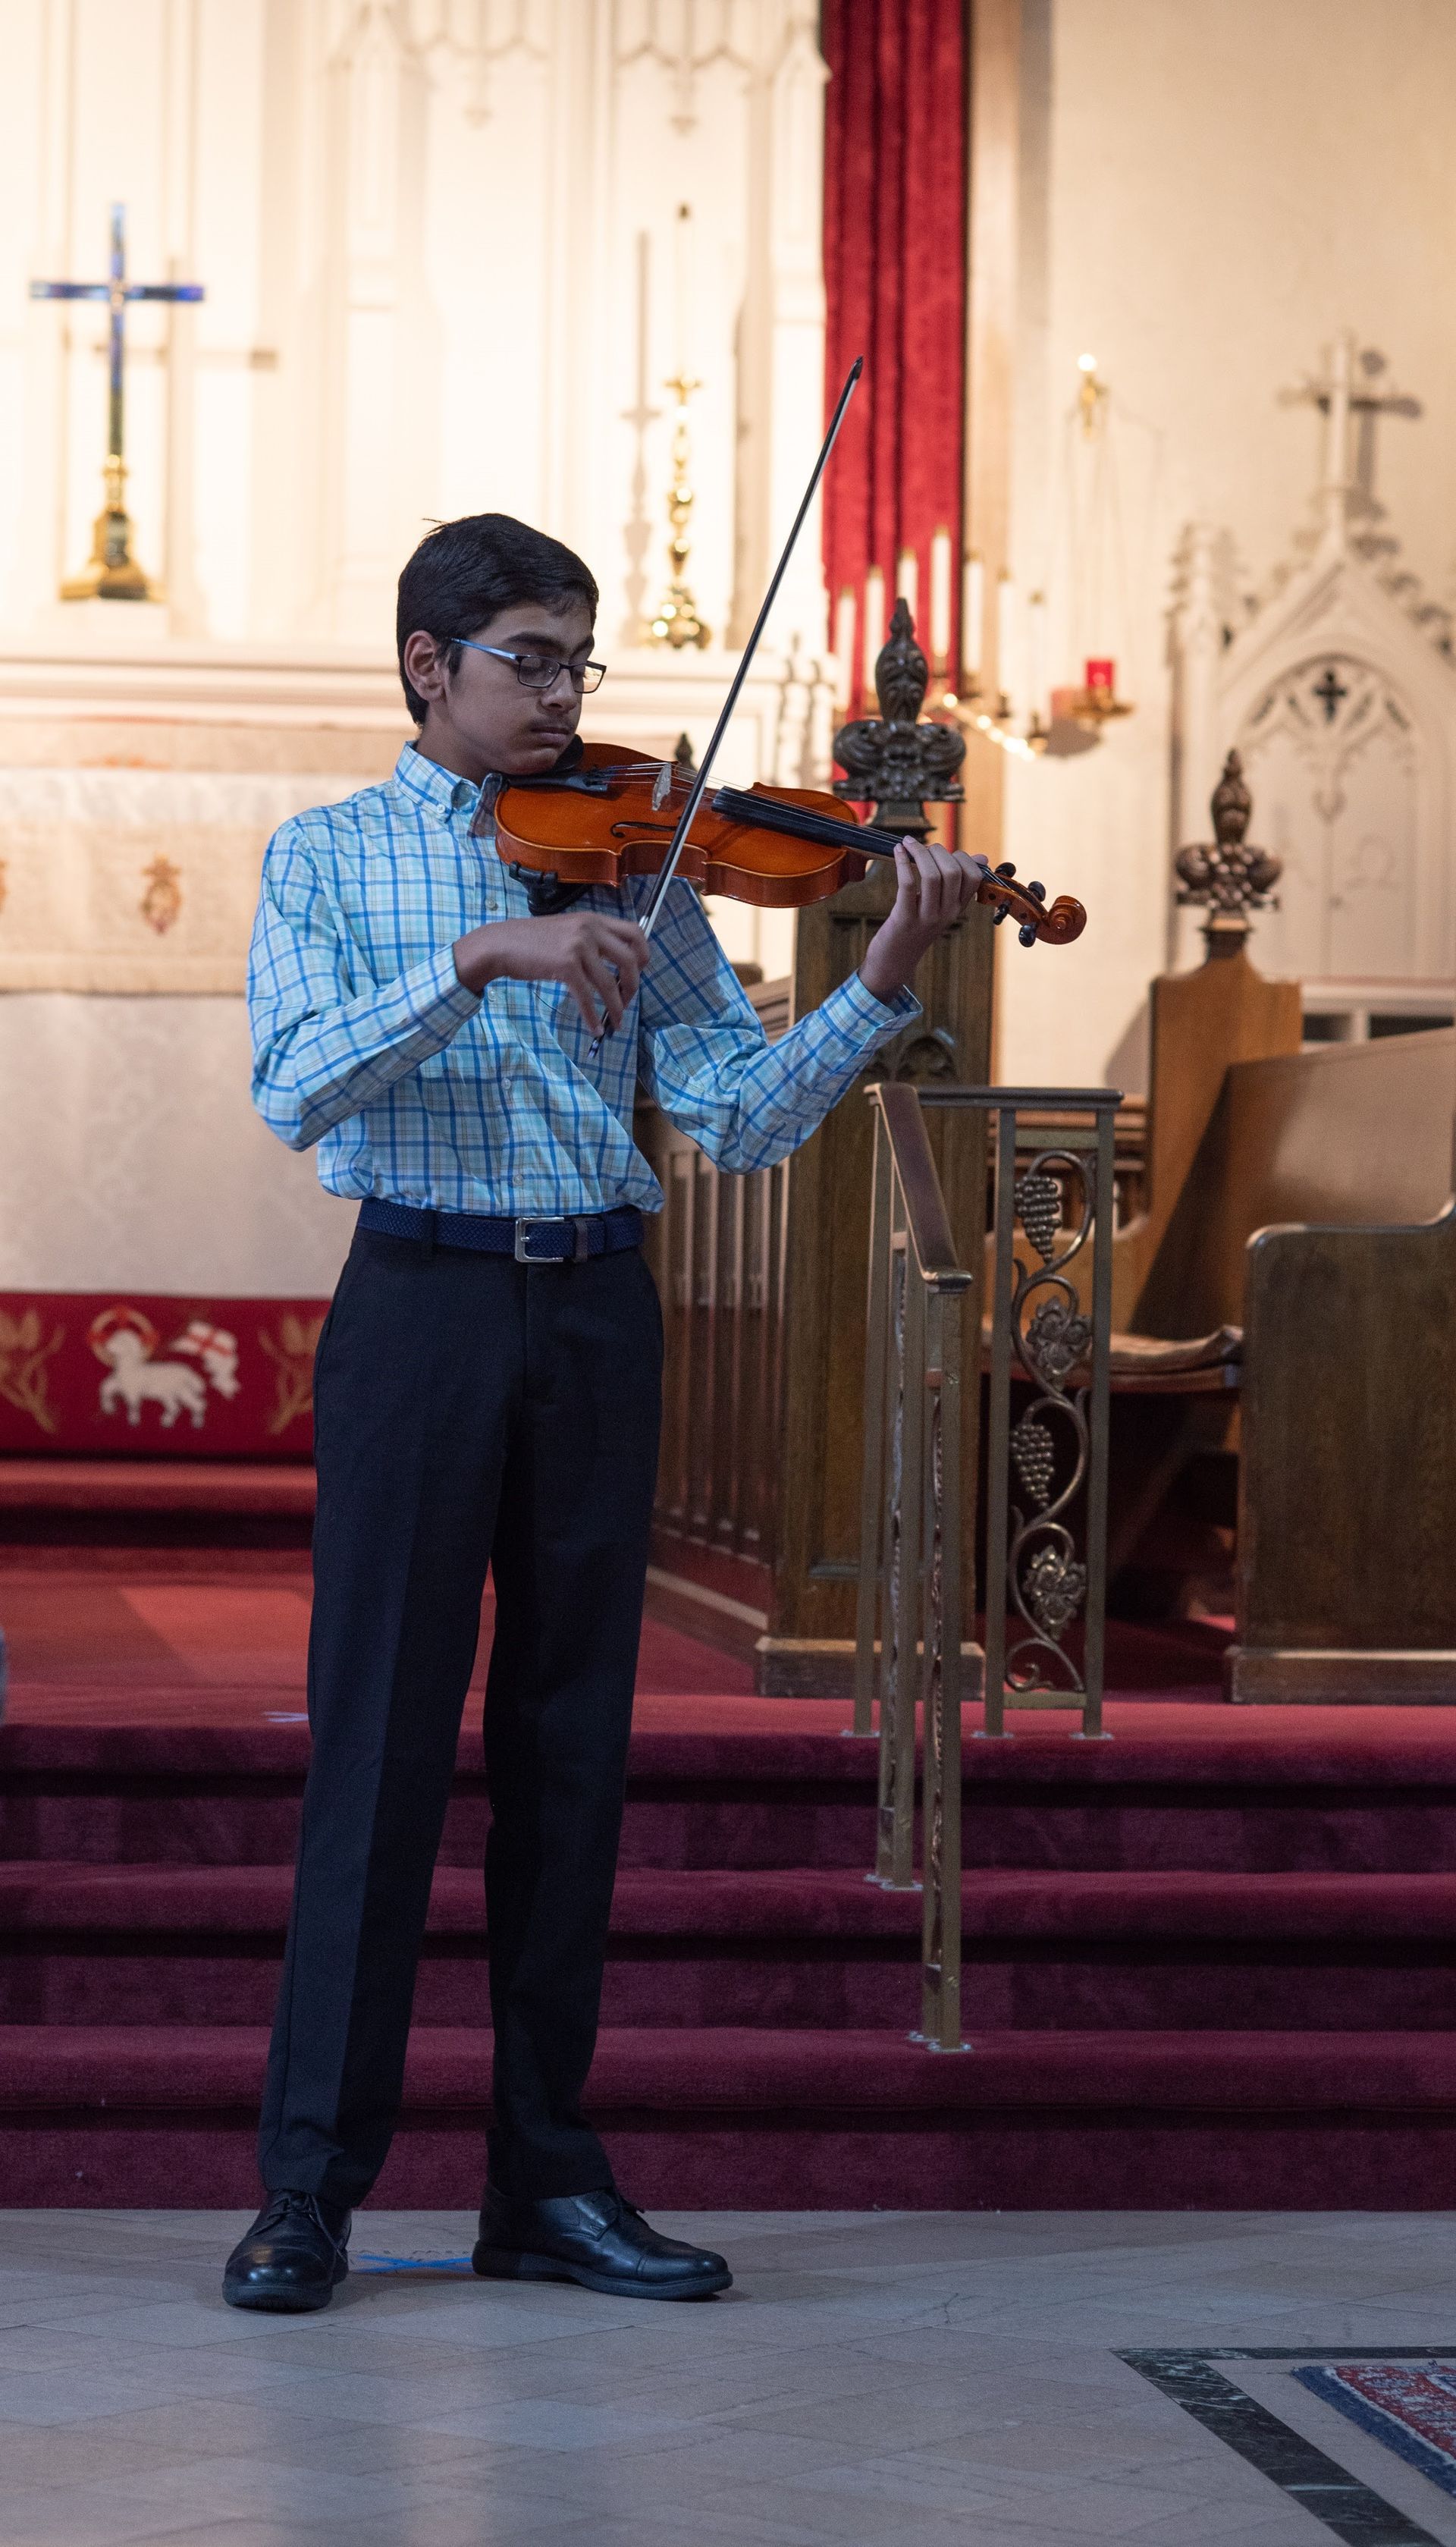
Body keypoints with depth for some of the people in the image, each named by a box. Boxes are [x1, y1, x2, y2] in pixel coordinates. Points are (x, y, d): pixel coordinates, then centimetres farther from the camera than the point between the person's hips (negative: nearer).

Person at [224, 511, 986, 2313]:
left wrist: (883, 985, -13)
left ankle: (548, 2180, 13)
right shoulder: (330, 860, 5)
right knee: (380, 1737, -4)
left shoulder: (630, 866, 10)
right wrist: (479, 958, -23)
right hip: (423, 1300, -3)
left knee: (571, 1741, 6)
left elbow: (741, 1118, 2)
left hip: (596, 1312, 3)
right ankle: (310, 2183, 2)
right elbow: (296, 1088, -13)